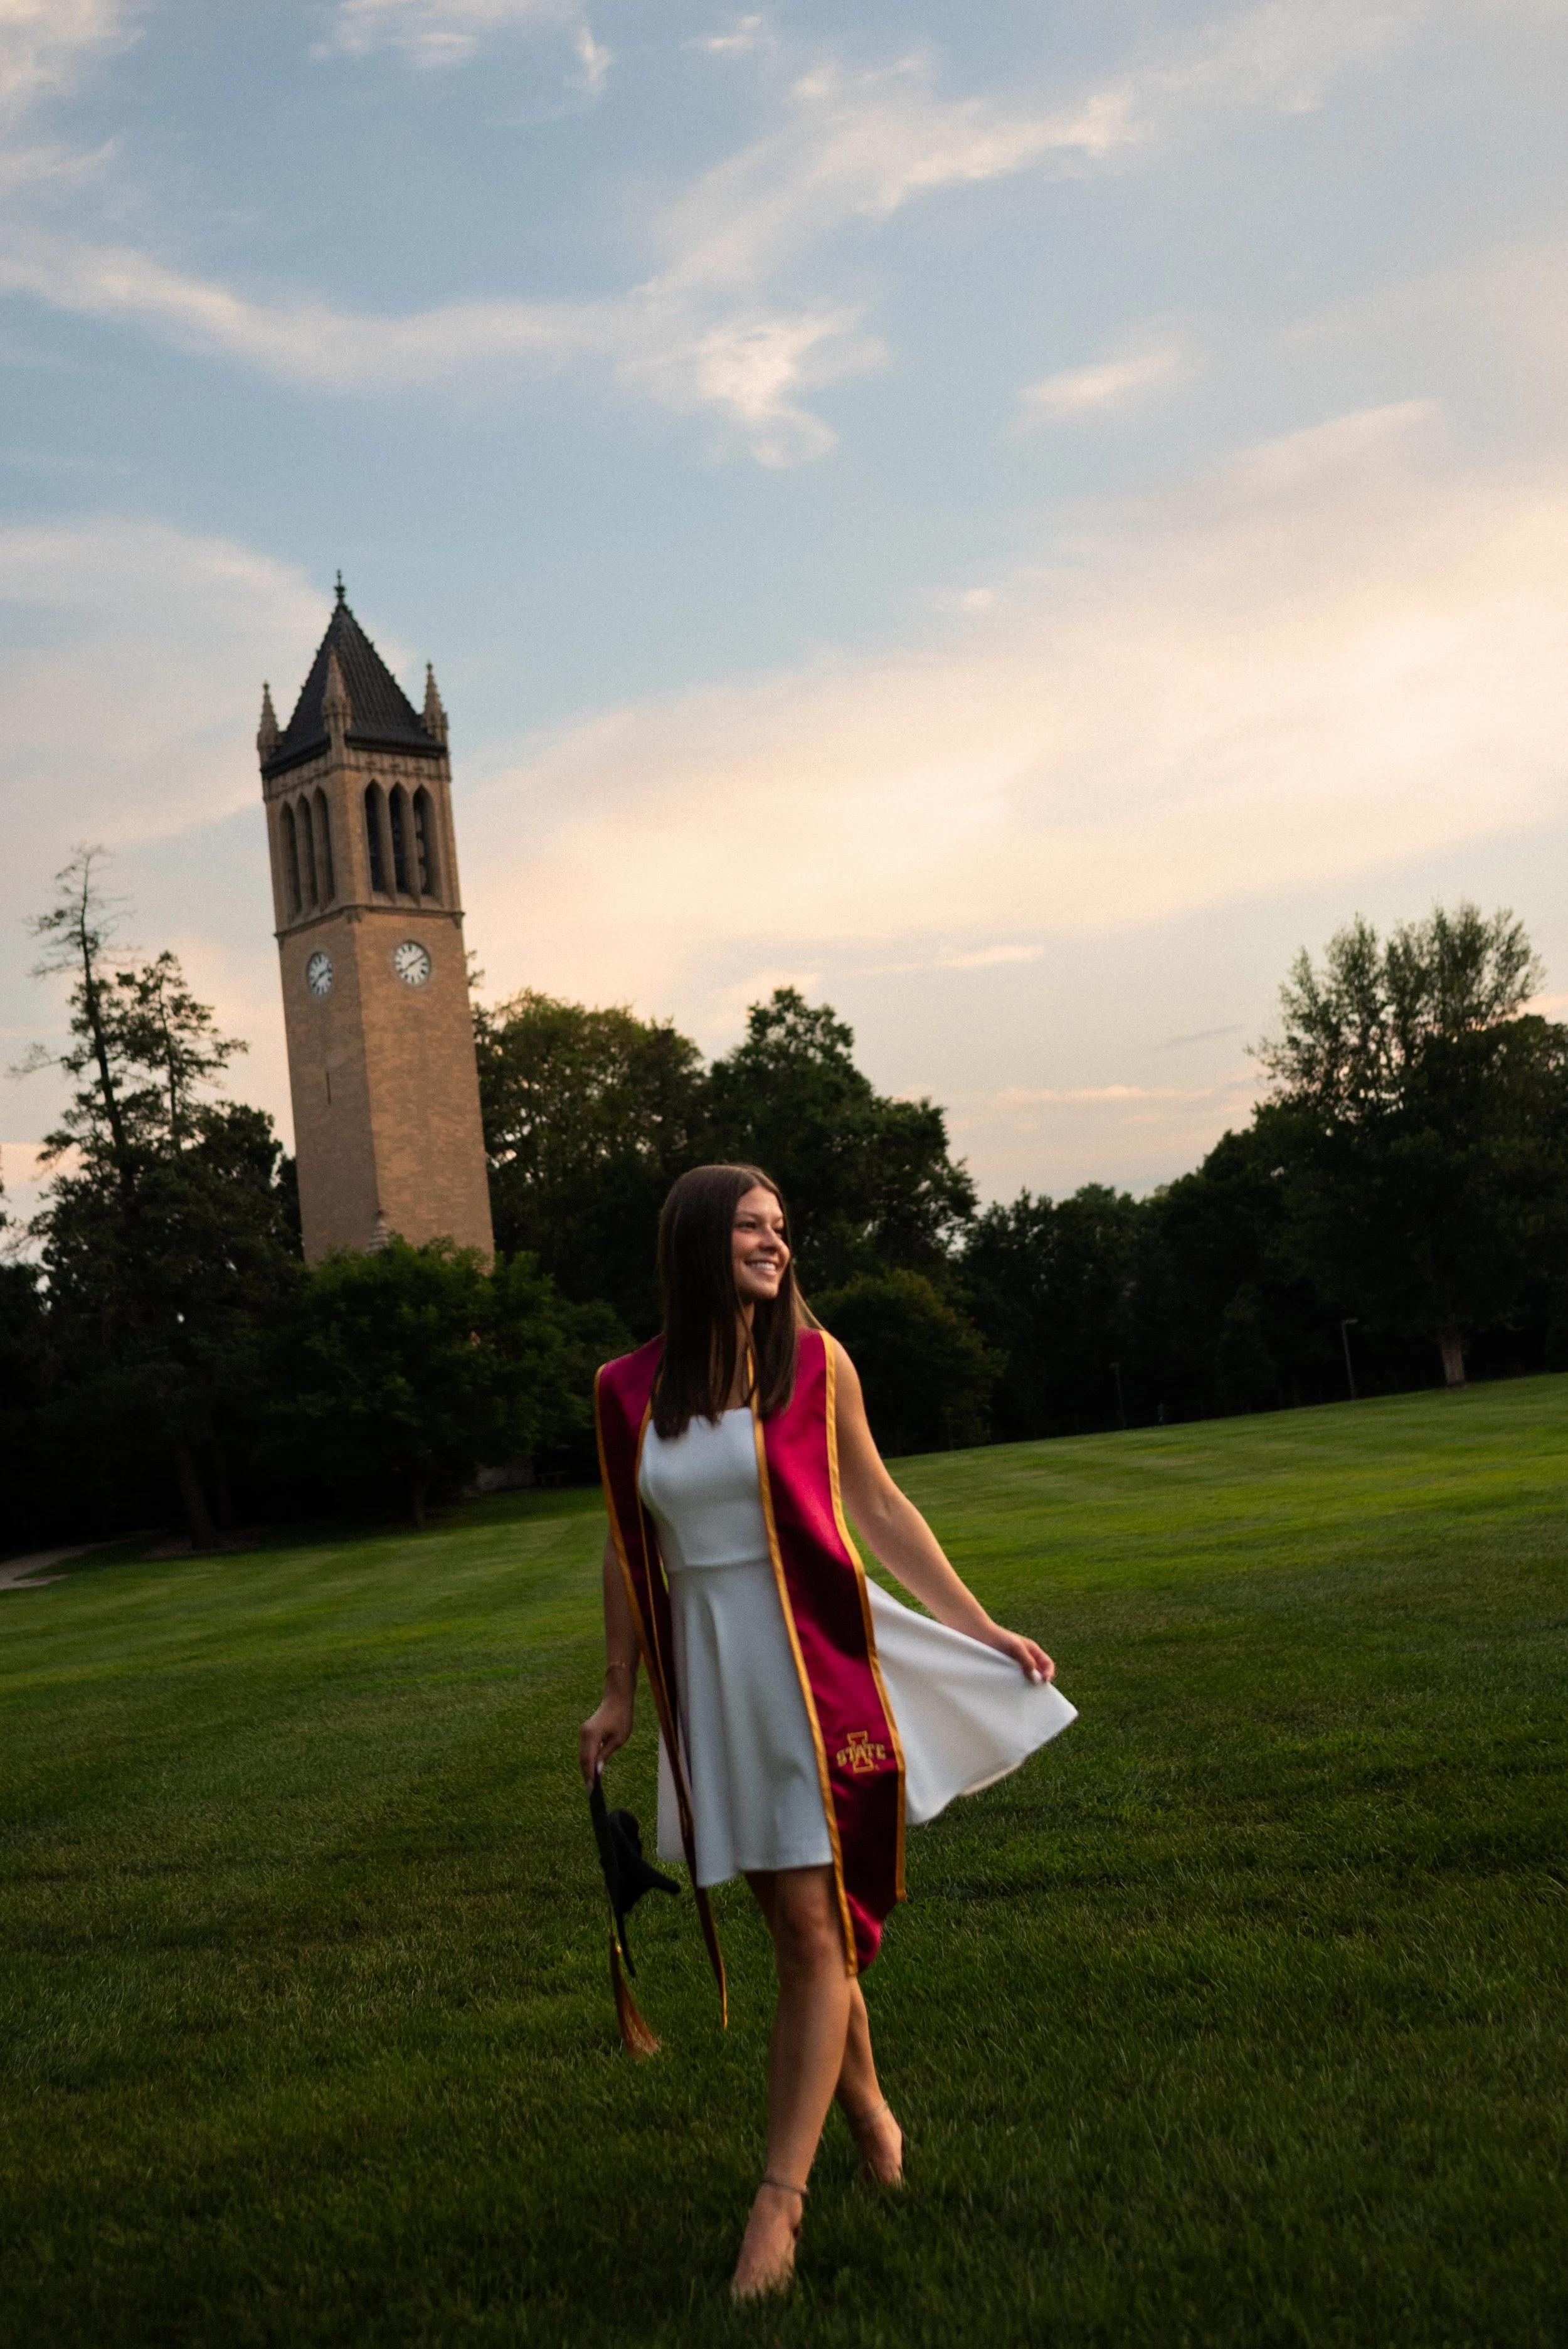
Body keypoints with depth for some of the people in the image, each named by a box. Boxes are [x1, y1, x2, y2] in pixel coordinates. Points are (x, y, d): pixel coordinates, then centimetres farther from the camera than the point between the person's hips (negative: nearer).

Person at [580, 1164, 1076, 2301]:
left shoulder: (814, 1362, -2)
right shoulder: (629, 1391, 2)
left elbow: (880, 1507, 5)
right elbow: (628, 1546, 11)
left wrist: (985, 1629, 6)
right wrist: (620, 1694, 14)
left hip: (815, 1660, -2)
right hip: (712, 1673, 2)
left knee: (817, 1929, -5)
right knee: (801, 1926, 11)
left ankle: (781, 2193, 2)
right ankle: (872, 2120, 32)